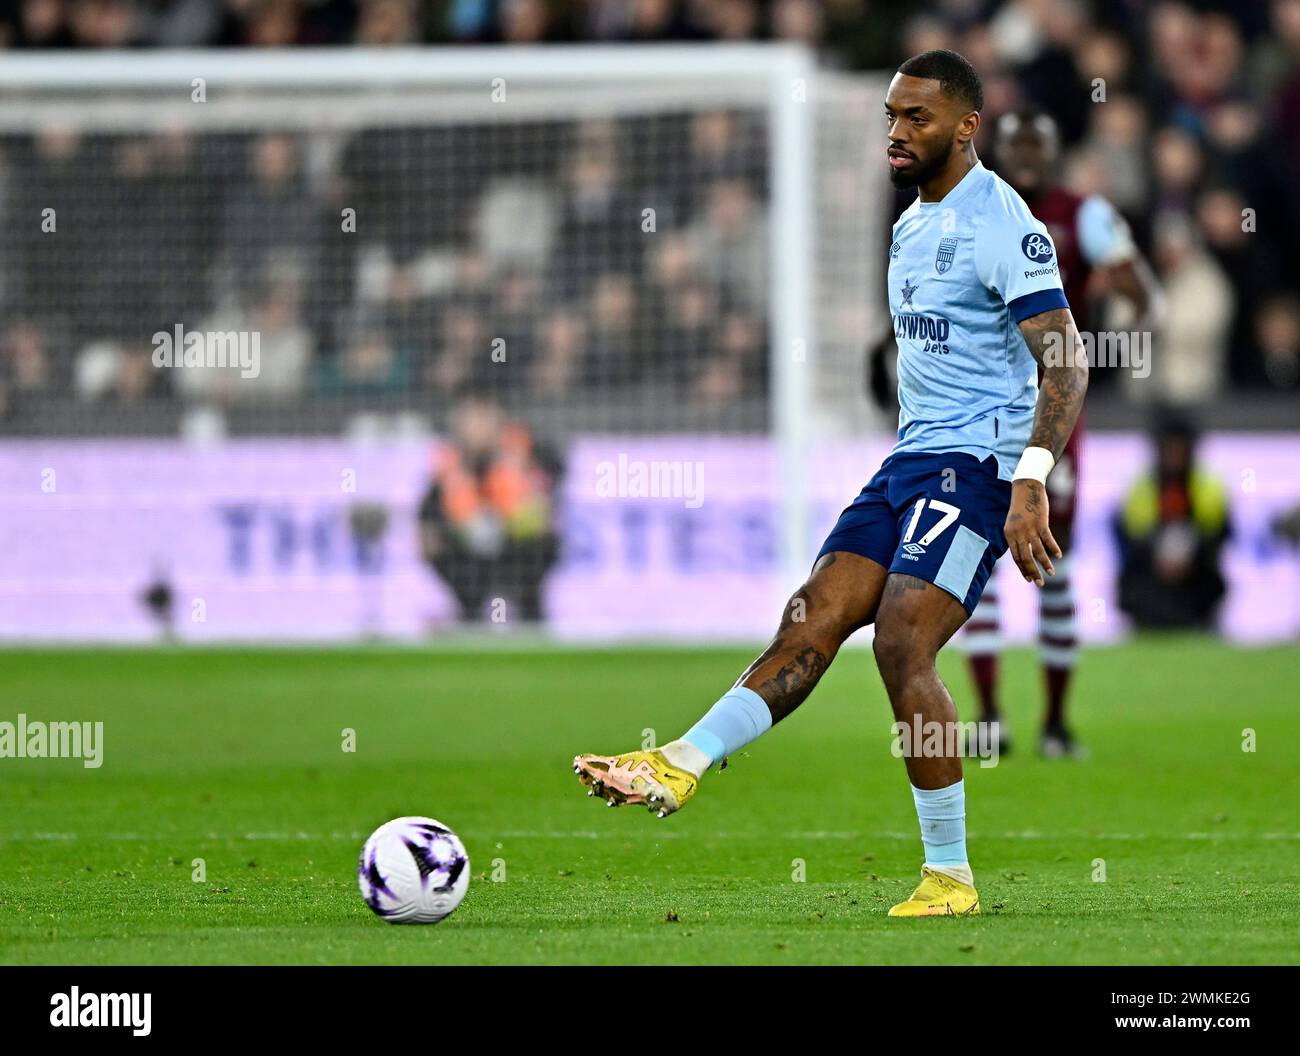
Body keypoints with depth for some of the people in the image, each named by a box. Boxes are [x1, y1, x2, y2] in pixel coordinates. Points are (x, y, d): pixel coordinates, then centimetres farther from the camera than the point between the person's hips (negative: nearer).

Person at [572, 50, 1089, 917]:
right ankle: (680, 767, -10)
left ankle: (951, 876, -11)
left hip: (977, 463, -9)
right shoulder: (913, 226, 18)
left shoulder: (1000, 223, -12)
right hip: (909, 460, 9)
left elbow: (1065, 361, -18)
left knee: (902, 644, -18)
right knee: (812, 621, -2)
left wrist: (1030, 485, -27)